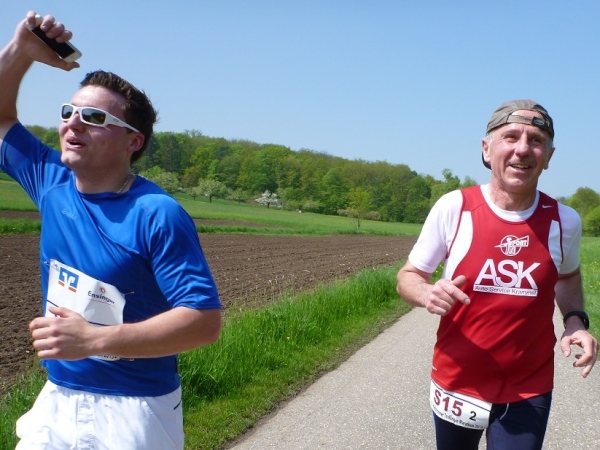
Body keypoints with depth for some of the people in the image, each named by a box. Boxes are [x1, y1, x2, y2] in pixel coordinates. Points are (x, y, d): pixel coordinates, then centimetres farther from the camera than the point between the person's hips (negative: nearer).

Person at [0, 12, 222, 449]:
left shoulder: (158, 215, -20)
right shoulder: (52, 183, -1)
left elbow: (205, 321, -24)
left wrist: (94, 339, -29)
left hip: (133, 411, -5)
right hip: (56, 398, 6)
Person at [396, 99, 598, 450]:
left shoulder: (564, 221, -6)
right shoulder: (454, 207, -13)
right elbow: (409, 276, -3)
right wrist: (428, 295, -26)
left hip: (529, 392, 1)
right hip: (456, 382, 0)